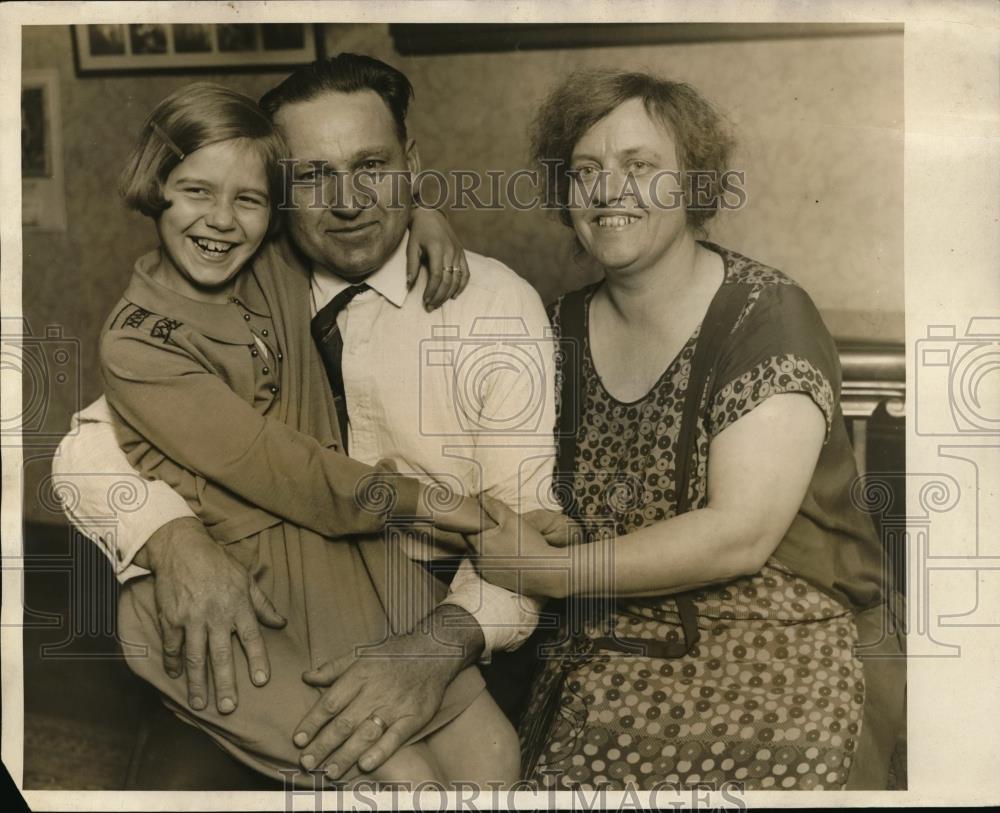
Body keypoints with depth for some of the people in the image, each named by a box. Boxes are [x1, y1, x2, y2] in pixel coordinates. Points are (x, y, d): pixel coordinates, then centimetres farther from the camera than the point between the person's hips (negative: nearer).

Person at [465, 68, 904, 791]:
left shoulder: (765, 317, -10)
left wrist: (549, 569, -13)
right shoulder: (566, 326, 7)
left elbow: (740, 535, -18)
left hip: (767, 669, -4)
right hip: (604, 669, 4)